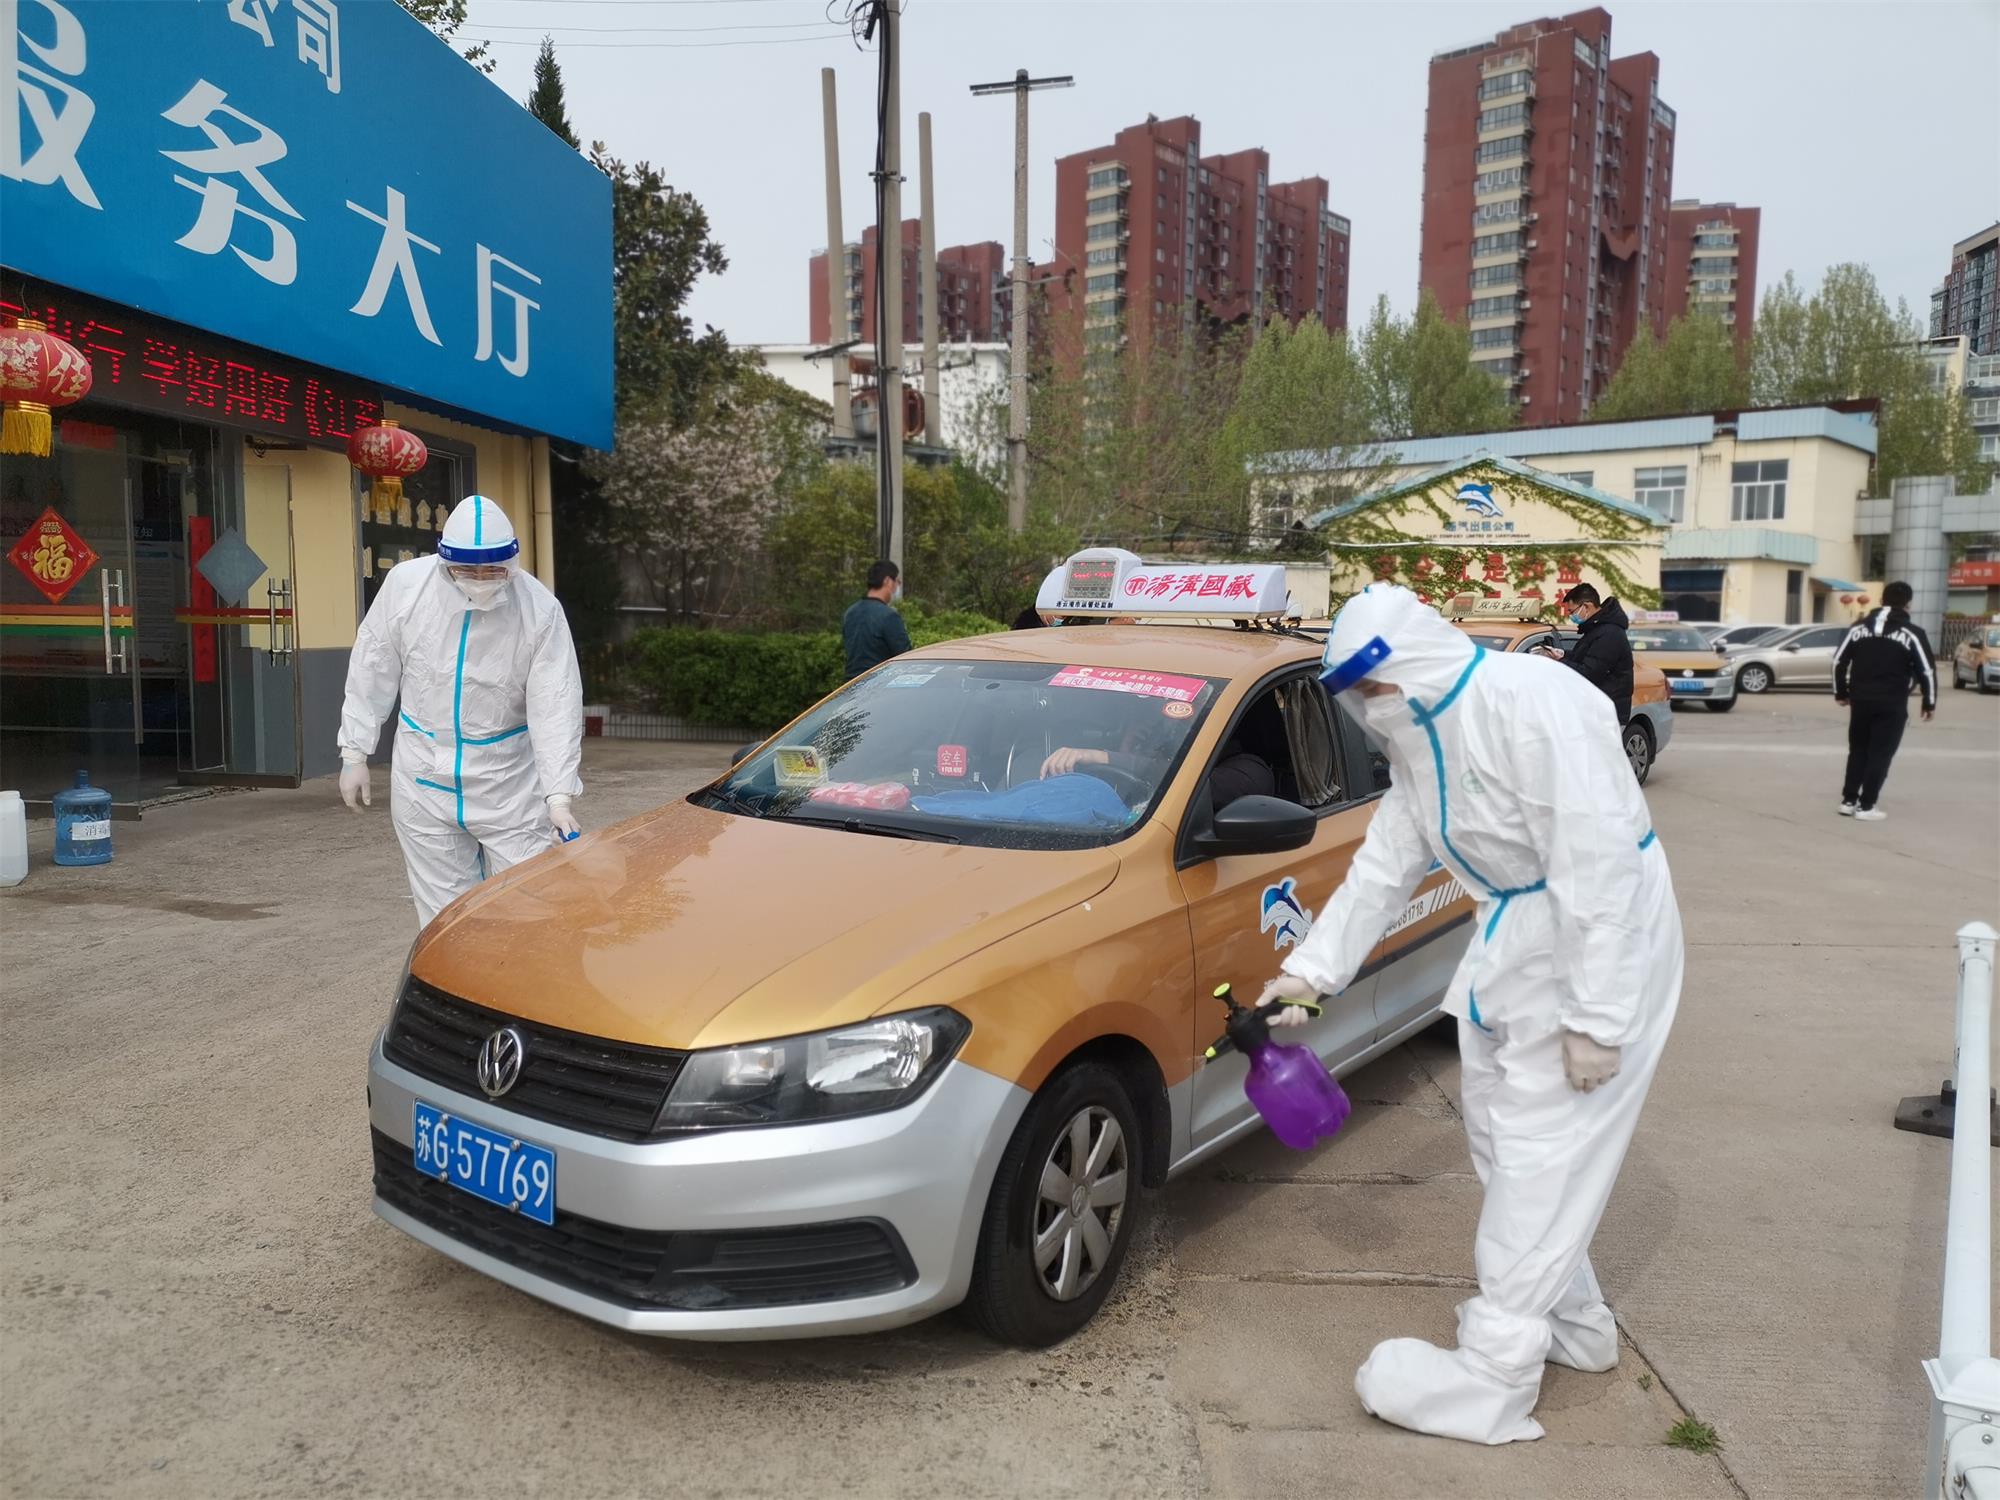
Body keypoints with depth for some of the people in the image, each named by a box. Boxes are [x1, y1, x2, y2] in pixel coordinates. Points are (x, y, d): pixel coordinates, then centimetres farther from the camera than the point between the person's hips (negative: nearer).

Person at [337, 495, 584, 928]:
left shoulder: (540, 609, -15)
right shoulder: (406, 584, -9)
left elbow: (555, 707, -16)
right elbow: (371, 674, 2)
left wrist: (558, 795, -23)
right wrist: (354, 752, 4)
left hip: (510, 781, -1)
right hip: (424, 776, 2)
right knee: (444, 912, 9)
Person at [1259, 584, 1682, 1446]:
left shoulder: (1533, 704, -26)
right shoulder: (1420, 738, 4)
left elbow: (1599, 864, -28)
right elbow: (1383, 866, 9)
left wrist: (1596, 1018, -27)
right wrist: (1311, 969, 7)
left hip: (1596, 948, -10)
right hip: (1513, 943, 10)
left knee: (1543, 1154, -4)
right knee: (1506, 1141, 18)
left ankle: (1492, 1381, 6)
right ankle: (1572, 1321, 37)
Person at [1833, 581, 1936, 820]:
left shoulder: (1860, 628, 7)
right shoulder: (1912, 633, -4)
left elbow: (1839, 661, 9)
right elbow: (1926, 670, -5)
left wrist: (1841, 693, 19)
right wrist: (1930, 703, 6)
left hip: (1860, 701, 4)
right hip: (1892, 705, -4)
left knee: (1857, 752, 15)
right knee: (1880, 755, 2)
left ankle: (1848, 801, 15)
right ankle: (1866, 806, 1)